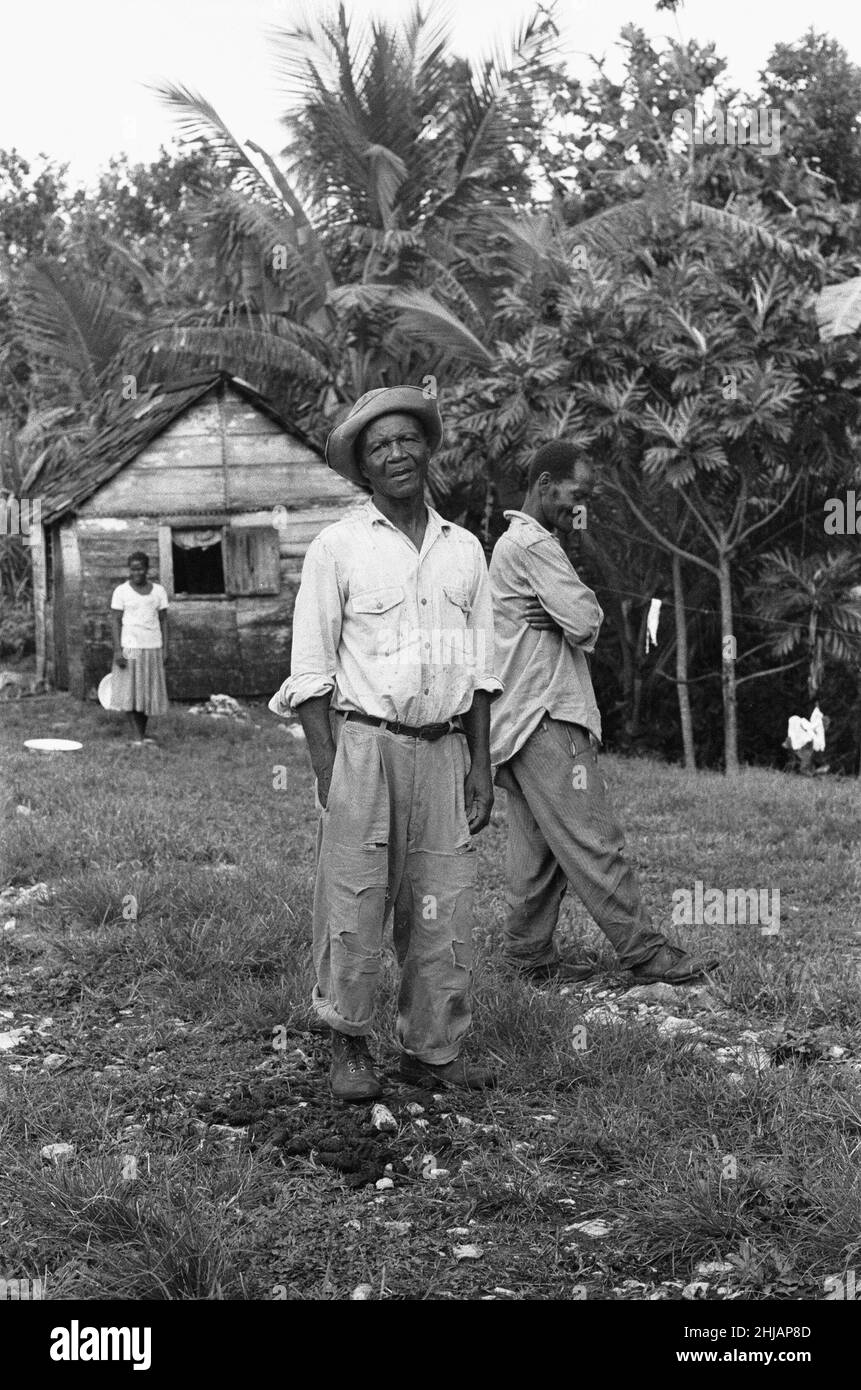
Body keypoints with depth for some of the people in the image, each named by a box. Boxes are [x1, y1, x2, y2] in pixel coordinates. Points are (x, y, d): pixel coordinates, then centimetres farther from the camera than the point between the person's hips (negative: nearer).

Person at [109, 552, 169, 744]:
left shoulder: (158, 591, 8)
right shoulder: (121, 591, -2)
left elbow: (163, 620, 10)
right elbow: (115, 621, -3)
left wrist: (165, 648, 3)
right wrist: (117, 649, -12)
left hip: (153, 648, 3)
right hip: (130, 647, -3)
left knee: (149, 692, 5)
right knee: (130, 692, -5)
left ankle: (143, 734, 15)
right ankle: (135, 736, -4)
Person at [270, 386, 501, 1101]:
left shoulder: (464, 548, 12)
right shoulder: (337, 546, 0)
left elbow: (480, 667, 14)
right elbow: (311, 671, -2)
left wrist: (481, 764, 7)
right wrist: (329, 771, -10)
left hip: (444, 747, 4)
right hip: (363, 744, -4)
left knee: (444, 910, 6)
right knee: (353, 902, -1)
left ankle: (435, 1049, 18)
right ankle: (350, 1046, 15)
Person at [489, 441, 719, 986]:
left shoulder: (511, 542, 22)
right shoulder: (535, 543, -12)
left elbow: (580, 623, 19)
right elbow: (587, 620, -17)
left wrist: (563, 621, -3)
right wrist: (578, 622, 4)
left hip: (521, 724, 11)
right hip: (546, 716, -11)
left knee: (539, 848, 11)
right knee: (593, 839, -8)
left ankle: (531, 955, 15)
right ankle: (646, 952, -5)